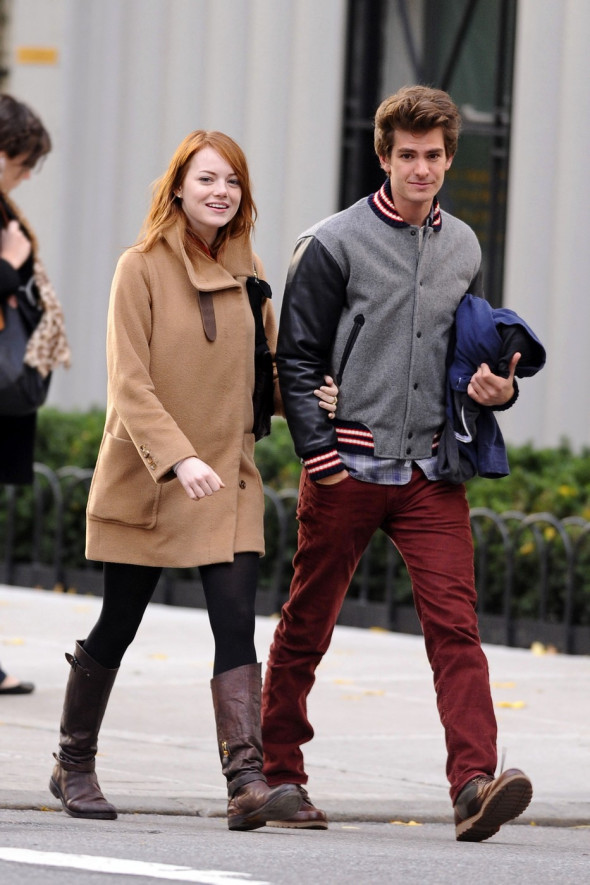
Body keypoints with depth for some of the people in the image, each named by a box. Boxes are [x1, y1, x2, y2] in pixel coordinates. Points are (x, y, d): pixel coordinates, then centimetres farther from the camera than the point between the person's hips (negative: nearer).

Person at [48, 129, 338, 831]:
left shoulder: (248, 272, 7)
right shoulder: (141, 268, -8)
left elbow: (265, 368, 17)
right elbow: (129, 384, -14)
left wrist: (305, 396, -5)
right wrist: (178, 458, -26)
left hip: (228, 478, 4)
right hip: (145, 477, -3)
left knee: (236, 622, -11)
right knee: (117, 627, 6)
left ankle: (248, 782, -19)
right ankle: (74, 765, 25)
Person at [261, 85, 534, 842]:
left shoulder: (463, 248, 12)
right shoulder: (334, 244, -3)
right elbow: (296, 359, -2)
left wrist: (497, 389, 1)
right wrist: (319, 452, -12)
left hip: (432, 471, 3)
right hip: (348, 468, -3)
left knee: (454, 622, -12)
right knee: (306, 625, 8)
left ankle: (474, 783, -23)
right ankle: (279, 773, 23)